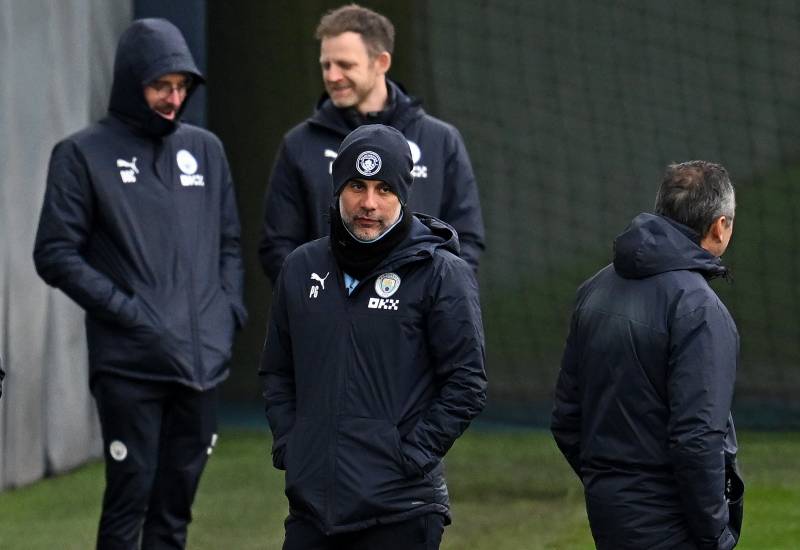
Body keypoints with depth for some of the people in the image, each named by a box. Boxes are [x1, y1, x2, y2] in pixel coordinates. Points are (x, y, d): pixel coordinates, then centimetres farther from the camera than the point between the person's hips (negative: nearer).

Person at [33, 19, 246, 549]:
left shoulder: (205, 150, 14)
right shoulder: (84, 155, 0)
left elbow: (229, 244, 20)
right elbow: (57, 255, -4)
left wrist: (230, 309, 5)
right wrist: (124, 308, -12)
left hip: (202, 361, 4)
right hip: (129, 365, -4)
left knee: (176, 505, 8)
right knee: (131, 497, -7)